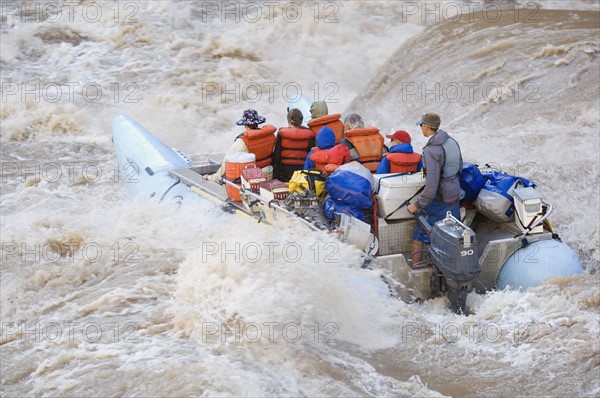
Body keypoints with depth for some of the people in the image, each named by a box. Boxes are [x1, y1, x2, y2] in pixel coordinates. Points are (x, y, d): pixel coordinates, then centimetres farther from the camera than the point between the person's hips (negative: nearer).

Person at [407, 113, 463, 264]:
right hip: (455, 195, 8)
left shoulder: (431, 150, -25)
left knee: (419, 235, 1)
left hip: (438, 200, -8)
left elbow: (432, 185, -27)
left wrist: (417, 205, -21)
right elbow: (459, 167, 15)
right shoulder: (452, 142, 0)